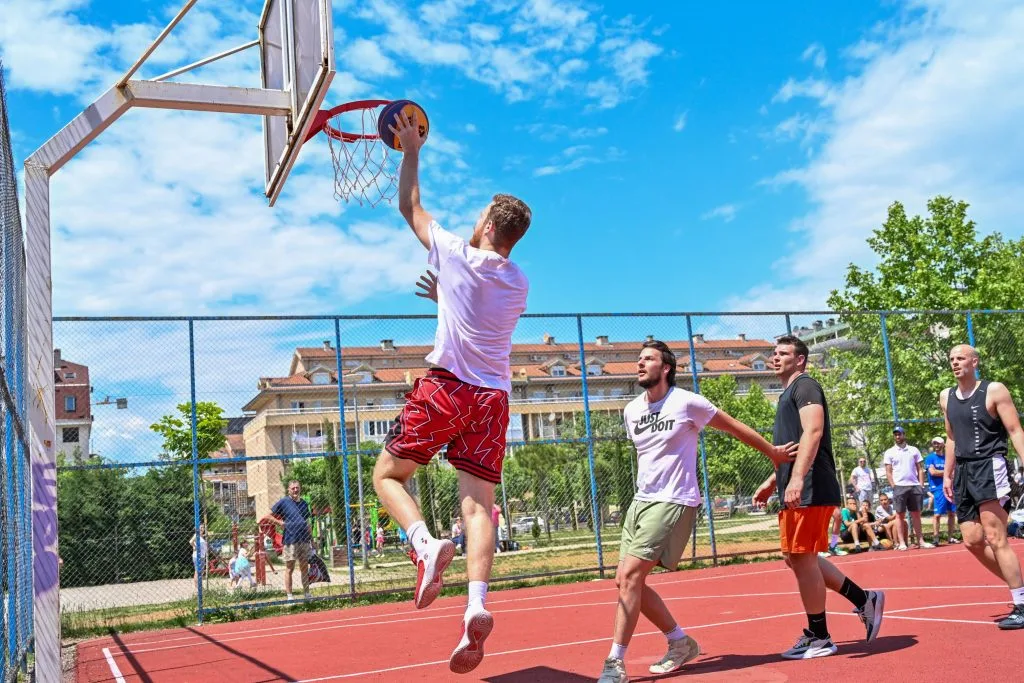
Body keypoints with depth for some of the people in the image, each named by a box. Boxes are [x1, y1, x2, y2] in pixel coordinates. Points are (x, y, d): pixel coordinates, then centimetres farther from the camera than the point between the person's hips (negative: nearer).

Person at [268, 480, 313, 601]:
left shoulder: (304, 503, 14)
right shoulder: (283, 502, -1)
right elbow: (269, 515, 2)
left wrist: (312, 540, 17)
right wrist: (280, 523, -11)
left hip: (304, 540, 5)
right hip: (290, 540, -5)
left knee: (305, 568, 9)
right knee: (289, 569, 0)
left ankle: (306, 594, 15)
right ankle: (289, 596, 4)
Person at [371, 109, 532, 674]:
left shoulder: (456, 255, -3)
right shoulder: (518, 284, 11)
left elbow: (410, 206, 11)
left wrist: (411, 151, 21)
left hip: (446, 387, -4)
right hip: (493, 396, 5)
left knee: (386, 474, 9)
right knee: (478, 502, -1)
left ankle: (426, 543, -18)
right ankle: (477, 606, -17)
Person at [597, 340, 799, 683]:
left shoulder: (687, 403, -10)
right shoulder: (631, 411, 8)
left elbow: (735, 427, 2)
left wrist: (774, 452, 11)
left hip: (673, 503, -7)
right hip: (640, 501, 7)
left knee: (629, 576, -17)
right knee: (626, 580, 3)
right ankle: (681, 642, 21)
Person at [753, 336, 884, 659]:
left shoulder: (805, 385, -7)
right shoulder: (789, 393, 24)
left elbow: (813, 431, -22)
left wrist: (797, 478, -31)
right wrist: (773, 482, 28)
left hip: (809, 491, -10)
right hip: (795, 492, 10)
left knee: (802, 559, -5)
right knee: (797, 557, 13)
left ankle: (819, 639, 5)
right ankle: (865, 600, 21)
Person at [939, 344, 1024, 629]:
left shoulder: (994, 390, -5)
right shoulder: (946, 397, 14)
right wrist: (947, 474, 21)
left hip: (989, 467, -7)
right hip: (963, 472, 7)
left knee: (995, 539, -13)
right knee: (972, 541, 4)